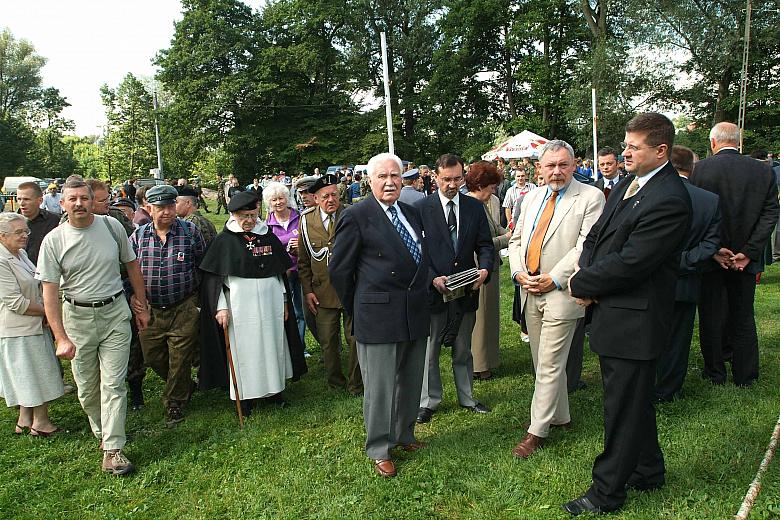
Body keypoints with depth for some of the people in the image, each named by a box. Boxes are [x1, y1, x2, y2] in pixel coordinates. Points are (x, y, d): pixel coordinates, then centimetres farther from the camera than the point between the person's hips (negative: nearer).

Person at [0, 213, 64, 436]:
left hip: (34, 325, 9)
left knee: (27, 379, 18)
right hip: (19, 330, -9)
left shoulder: (21, 254, 10)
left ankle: (25, 421, 30)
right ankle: (41, 422, 16)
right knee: (37, 377, 2)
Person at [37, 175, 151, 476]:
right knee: (87, 388, 10)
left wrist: (142, 307, 11)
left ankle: (112, 451, 1)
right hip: (77, 317, 0)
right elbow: (50, 291, -8)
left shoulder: (112, 226, -3)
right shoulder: (53, 241, -7)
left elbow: (132, 265, 9)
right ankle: (101, 433, 32)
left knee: (113, 384, -3)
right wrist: (61, 338, -15)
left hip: (115, 313, 0)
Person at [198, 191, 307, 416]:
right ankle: (245, 395, 15)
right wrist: (220, 307, -11)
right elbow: (213, 277, -5)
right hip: (241, 304, -4)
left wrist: (284, 301, 11)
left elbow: (281, 271, 13)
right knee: (245, 348, 3)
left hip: (271, 303, 4)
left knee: (272, 344, 11)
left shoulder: (269, 237, 6)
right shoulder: (224, 240, -4)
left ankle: (273, 389, 25)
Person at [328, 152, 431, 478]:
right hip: (379, 316, -7)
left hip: (415, 313, 7)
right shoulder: (356, 216, -10)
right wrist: (357, 310, -1)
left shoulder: (412, 213, 11)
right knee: (380, 387, 4)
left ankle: (404, 435, 39)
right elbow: (339, 270, -7)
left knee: (411, 382, 19)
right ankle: (379, 450, 21)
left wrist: (426, 286, 13)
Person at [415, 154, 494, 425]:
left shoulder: (475, 207, 4)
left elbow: (485, 245, 6)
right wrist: (433, 278, -20)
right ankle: (428, 401, 24)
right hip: (432, 290, -3)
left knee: (463, 349, 18)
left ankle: (466, 397, 34)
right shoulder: (421, 208, -6)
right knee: (429, 349, 8)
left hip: (466, 291, 3)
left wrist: (484, 269, -14)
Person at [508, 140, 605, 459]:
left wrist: (554, 279, -17)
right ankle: (560, 416, 32)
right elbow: (516, 240, 15)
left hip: (561, 291, -6)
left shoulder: (591, 198, -5)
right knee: (544, 361, 15)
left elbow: (587, 246, -13)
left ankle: (538, 430, 7)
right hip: (530, 290, 6)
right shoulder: (531, 198, 14)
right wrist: (519, 273, -1)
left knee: (550, 364, -3)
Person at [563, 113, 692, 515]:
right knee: (634, 400, 23)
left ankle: (607, 492, 21)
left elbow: (629, 263, -24)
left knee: (623, 408, 5)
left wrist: (581, 285, -12)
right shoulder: (627, 185, 8)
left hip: (634, 319, -9)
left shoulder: (670, 201, -22)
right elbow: (596, 236, 11)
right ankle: (648, 471, 42)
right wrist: (587, 274, -7)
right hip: (613, 311, 10)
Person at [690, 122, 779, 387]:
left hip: (711, 257, -3)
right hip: (745, 257, 3)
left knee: (710, 317, 10)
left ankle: (715, 374, 20)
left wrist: (713, 249, -8)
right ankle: (745, 376, 23)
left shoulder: (700, 169, -11)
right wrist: (748, 252, -6)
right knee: (743, 319, 15)